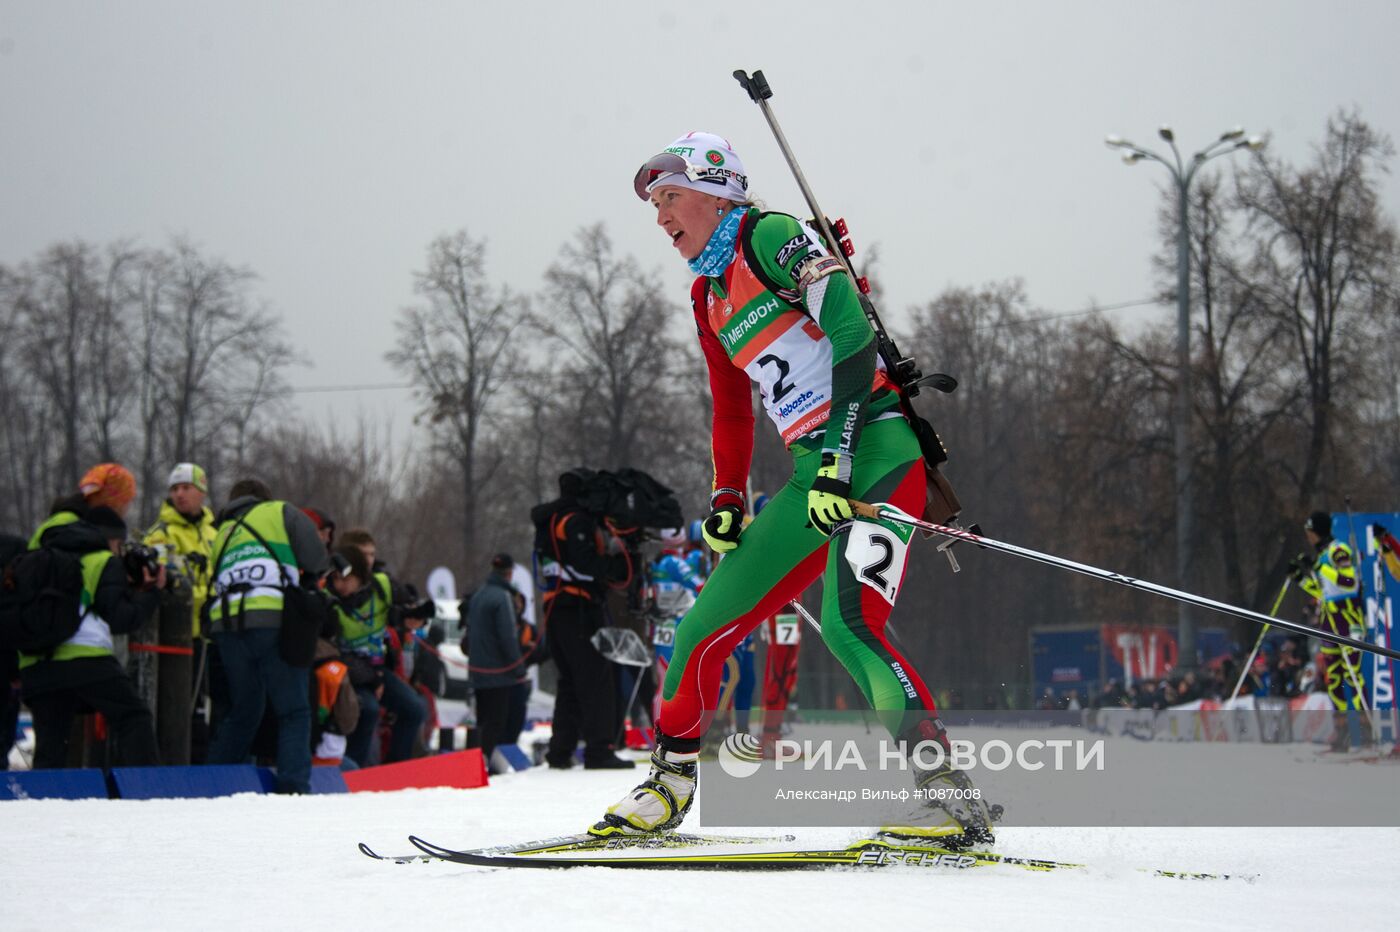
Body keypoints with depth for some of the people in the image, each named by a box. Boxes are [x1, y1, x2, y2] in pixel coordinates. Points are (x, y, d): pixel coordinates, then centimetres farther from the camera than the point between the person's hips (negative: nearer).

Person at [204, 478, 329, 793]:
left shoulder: (222, 534, 30)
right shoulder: (281, 513, 15)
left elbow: (217, 582, 21)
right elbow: (317, 561, 9)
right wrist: (299, 584, 28)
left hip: (225, 623, 5)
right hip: (272, 620, -5)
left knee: (243, 711, 18)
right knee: (294, 711, 0)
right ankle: (293, 786, -13)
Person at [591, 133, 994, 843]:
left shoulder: (770, 236, -4)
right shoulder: (709, 298, 21)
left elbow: (852, 333, -16)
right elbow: (731, 411, 30)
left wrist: (838, 458, -22)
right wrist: (727, 501, 17)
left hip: (875, 445, -8)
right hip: (815, 473, 8)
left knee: (848, 624, -29)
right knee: (703, 629, 7)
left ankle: (948, 790, -28)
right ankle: (666, 789, 23)